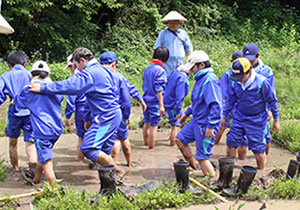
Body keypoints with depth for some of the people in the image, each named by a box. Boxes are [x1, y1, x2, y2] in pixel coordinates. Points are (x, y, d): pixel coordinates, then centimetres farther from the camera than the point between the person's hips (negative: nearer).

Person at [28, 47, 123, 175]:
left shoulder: (89, 74, -15)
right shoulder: (102, 70, 18)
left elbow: (70, 85, -24)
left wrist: (43, 89, -19)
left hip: (106, 117, -10)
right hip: (114, 114, 10)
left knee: (87, 148, -11)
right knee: (104, 152, 13)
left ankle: (118, 171, -5)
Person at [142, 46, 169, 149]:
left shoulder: (147, 68, 7)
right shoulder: (160, 71, -17)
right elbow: (159, 90, -20)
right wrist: (161, 105, -17)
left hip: (146, 100, 7)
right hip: (155, 102, -7)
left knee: (146, 123, 22)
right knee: (153, 126, 3)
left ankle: (146, 142, 36)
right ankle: (151, 146, 10)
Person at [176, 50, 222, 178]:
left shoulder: (209, 80, -22)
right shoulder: (200, 78, 10)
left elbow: (216, 105, -28)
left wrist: (210, 127, -28)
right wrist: (187, 113, 25)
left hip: (206, 125, -10)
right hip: (196, 121, 10)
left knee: (202, 156, -5)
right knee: (180, 140, 21)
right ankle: (193, 167, 34)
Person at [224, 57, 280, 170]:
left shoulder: (261, 82, -19)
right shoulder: (235, 83, -7)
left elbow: (272, 101, -8)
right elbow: (230, 100, 9)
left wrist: (276, 120, -3)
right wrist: (224, 116, 11)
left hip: (256, 121, -4)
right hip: (239, 118, 4)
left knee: (258, 150, 0)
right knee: (231, 144, 4)